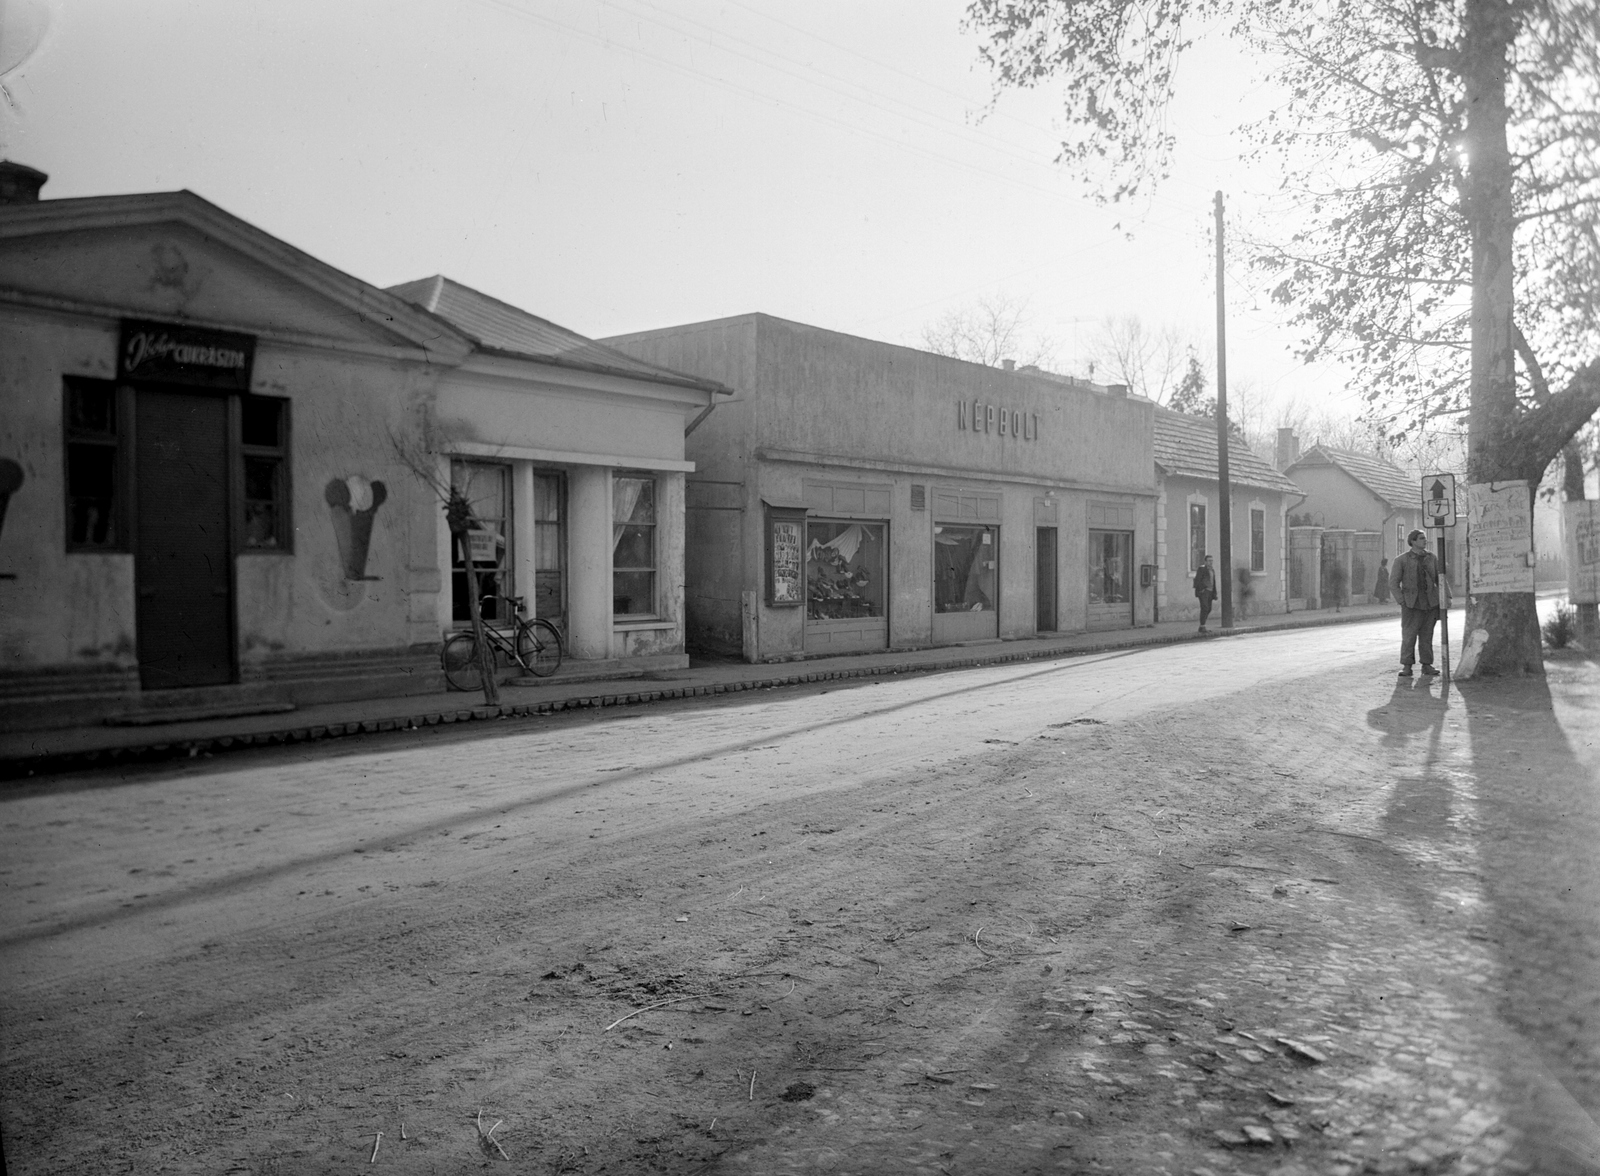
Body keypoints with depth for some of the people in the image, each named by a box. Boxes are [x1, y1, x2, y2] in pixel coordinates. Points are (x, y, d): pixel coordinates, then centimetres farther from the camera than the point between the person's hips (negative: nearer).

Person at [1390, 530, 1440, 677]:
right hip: (1411, 604, -3)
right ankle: (1407, 666, 0)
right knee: (1408, 636, -5)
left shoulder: (1431, 558, 9)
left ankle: (1427, 665, 12)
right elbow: (1393, 582, -2)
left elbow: (1440, 579, 14)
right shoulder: (1402, 560, -2)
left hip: (1430, 604, 3)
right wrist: (1402, 601, -9)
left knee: (1427, 636, 6)